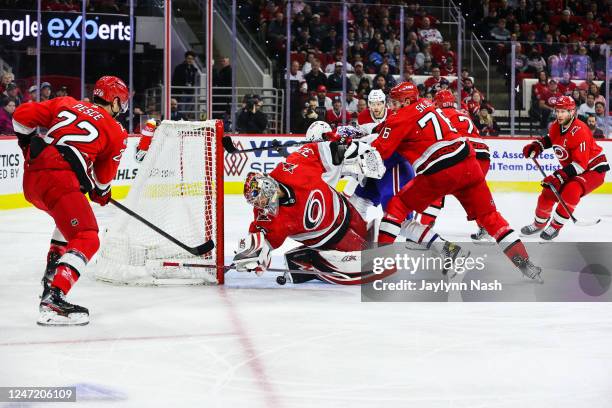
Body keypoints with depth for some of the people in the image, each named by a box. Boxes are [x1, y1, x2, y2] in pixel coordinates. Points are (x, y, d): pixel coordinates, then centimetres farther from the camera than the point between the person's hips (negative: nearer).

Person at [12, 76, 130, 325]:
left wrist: (28, 144, 32)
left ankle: (52, 274, 34)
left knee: (70, 218, 35)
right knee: (86, 239, -10)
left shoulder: (65, 104, 20)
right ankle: (53, 300, -28)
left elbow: (22, 115, 16)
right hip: (59, 180, -7)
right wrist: (101, 193, 40)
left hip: (31, 178, 8)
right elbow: (103, 177, 19)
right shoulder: (116, 132, 10)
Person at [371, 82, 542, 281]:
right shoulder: (426, 105, 22)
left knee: (398, 206, 10)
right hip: (467, 164, 7)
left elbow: (379, 151, -1)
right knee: (489, 216, 12)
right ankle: (524, 262, 3)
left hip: (438, 173, -6)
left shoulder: (403, 117, 1)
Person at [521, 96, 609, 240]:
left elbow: (580, 164, -32)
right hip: (571, 169, 8)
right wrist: (536, 146, 2)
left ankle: (555, 227, -19)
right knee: (548, 193, 0)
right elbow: (550, 139, 21)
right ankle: (539, 224, 26)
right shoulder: (556, 127, -5)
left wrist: (559, 176, -37)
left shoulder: (579, 131, -30)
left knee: (571, 191, -33)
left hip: (594, 169, -8)